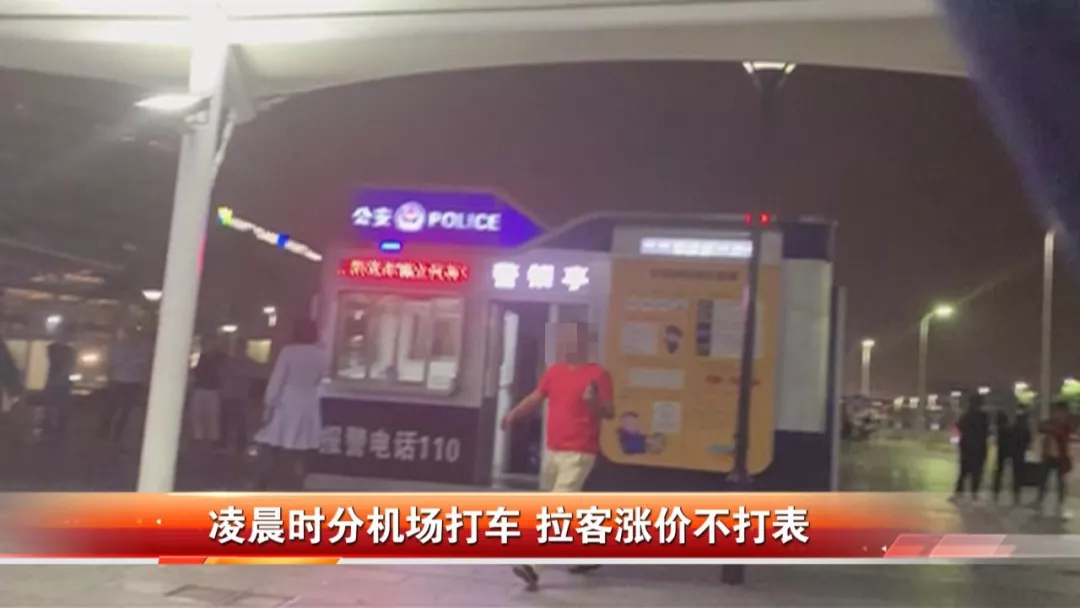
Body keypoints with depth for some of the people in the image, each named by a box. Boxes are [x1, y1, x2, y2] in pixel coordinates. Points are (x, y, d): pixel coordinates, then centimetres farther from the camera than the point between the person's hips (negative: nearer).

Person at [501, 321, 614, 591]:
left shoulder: (598, 374, -10)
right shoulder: (554, 371, 10)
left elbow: (609, 413, -11)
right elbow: (535, 398, 11)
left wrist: (594, 401, -31)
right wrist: (514, 413, -6)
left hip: (579, 454, -8)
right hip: (552, 450, 8)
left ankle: (533, 566, -15)